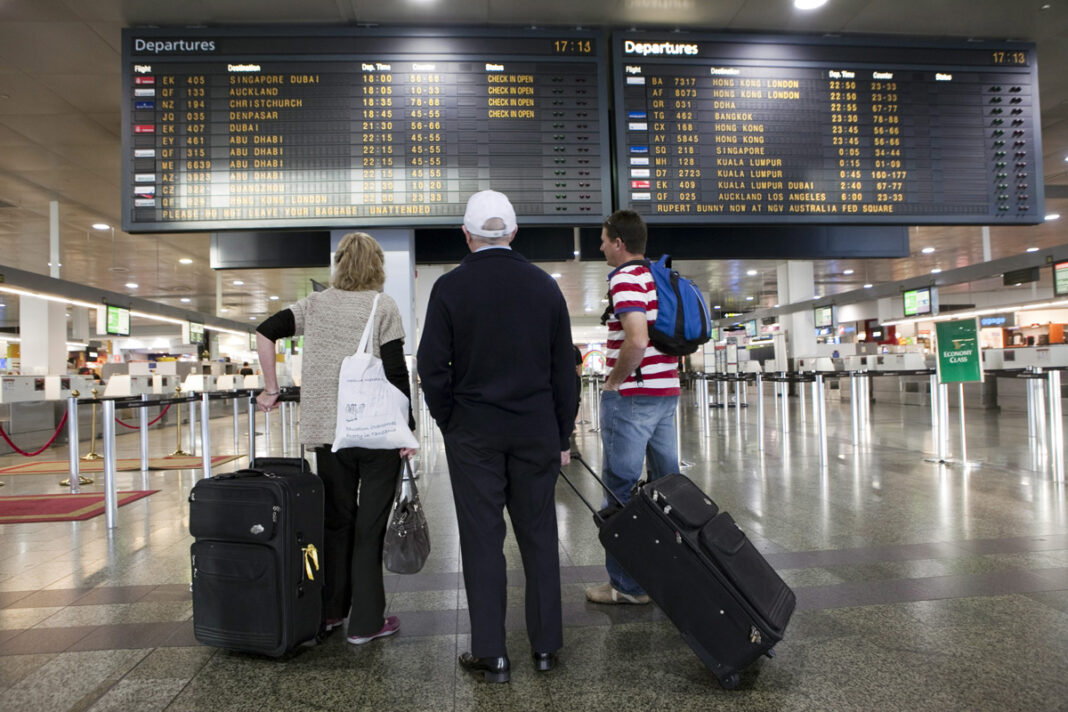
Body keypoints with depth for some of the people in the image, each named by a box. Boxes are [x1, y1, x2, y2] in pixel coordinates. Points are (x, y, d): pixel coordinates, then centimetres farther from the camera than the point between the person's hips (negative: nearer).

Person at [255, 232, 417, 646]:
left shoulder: (315, 304, 8)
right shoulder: (383, 307, -5)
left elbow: (266, 331, 5)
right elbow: (396, 372, -10)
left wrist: (271, 388, 10)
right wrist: (408, 428, -5)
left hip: (327, 430, 4)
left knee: (337, 519, 17)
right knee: (369, 525, 4)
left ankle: (330, 611, 28)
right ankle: (365, 622, 12)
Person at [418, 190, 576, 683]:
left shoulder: (450, 288, -6)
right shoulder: (545, 286, 2)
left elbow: (432, 367, -6)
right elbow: (563, 370, 4)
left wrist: (448, 423, 8)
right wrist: (563, 436, 11)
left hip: (473, 434, -2)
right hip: (536, 433, 2)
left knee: (482, 540, 6)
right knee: (539, 538, 11)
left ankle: (490, 655, 15)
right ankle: (545, 646, 21)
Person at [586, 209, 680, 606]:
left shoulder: (625, 279, -14)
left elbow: (637, 340, -28)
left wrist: (614, 380, -15)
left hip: (631, 395, -9)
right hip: (665, 392, 9)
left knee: (620, 488, -1)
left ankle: (627, 584, 7)